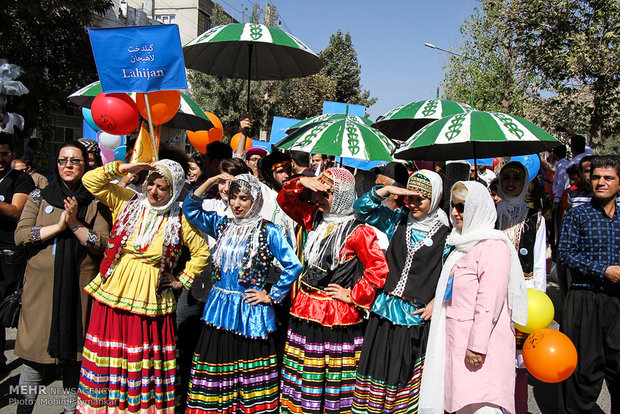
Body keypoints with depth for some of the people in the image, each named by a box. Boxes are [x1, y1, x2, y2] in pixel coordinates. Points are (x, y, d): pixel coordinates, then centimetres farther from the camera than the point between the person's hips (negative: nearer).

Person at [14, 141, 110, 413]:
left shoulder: (96, 203, 5)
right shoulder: (39, 197, 9)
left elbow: (103, 245, -4)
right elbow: (20, 236, -2)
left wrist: (75, 224, -15)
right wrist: (58, 225, -11)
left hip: (78, 288, 0)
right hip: (41, 286, 1)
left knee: (73, 354, 6)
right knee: (35, 353, 3)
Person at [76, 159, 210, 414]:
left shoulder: (179, 220, -1)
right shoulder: (128, 201, 4)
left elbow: (201, 252, 6)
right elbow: (90, 181, 0)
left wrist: (183, 281, 3)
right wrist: (123, 168, -9)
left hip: (151, 298, -2)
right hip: (114, 293, 2)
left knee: (146, 362, 4)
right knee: (107, 357, 6)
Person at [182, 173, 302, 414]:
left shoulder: (268, 231, -5)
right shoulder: (222, 224, 9)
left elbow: (293, 266, -8)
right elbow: (190, 208, 5)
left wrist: (272, 296, -7)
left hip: (251, 312, -4)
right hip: (220, 309, 4)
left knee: (250, 374, 2)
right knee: (215, 370, 7)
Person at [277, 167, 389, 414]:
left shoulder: (357, 231, -13)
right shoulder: (316, 218, 5)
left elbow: (379, 269, -14)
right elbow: (285, 200, 13)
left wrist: (353, 295, -10)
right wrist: (300, 182, -5)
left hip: (337, 315, -6)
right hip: (306, 308, 6)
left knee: (335, 378, 4)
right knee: (302, 376, 15)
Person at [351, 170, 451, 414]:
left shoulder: (445, 234, -2)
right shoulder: (398, 221, 6)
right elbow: (362, 208, 4)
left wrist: (434, 303, -8)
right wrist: (387, 190, -8)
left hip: (416, 315, -3)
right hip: (385, 310, 3)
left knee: (401, 373, 4)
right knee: (377, 365, 6)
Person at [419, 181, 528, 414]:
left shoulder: (493, 246, -13)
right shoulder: (464, 243, 18)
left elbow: (490, 301, -20)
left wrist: (477, 344, -22)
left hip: (481, 342, -9)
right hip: (456, 341, 9)